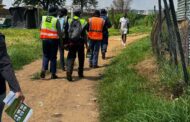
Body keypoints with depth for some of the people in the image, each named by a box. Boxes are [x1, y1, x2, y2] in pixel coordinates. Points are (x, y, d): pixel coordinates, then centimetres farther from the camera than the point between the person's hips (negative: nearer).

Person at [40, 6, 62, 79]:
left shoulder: (43, 18, 5)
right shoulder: (56, 20, -7)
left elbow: (41, 29, 4)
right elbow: (59, 32, -8)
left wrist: (42, 38, 12)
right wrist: (61, 41, 0)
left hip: (45, 39, 3)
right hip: (53, 40, -3)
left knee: (45, 55, 14)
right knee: (53, 57, 6)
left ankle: (43, 69, -7)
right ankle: (53, 74, 10)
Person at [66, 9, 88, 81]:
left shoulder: (69, 21, 3)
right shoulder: (82, 22, -2)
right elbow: (84, 34, -4)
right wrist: (86, 43, 3)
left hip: (71, 42, 1)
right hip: (80, 42, -1)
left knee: (71, 57, -1)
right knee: (81, 58, 15)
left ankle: (69, 71, -23)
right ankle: (80, 73, 24)